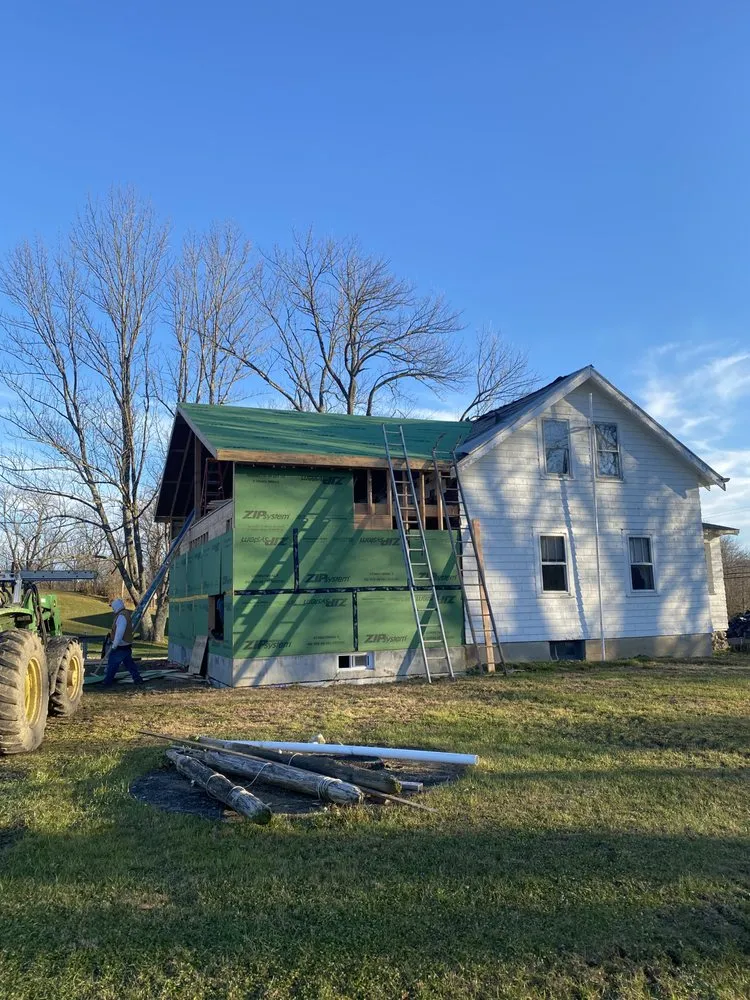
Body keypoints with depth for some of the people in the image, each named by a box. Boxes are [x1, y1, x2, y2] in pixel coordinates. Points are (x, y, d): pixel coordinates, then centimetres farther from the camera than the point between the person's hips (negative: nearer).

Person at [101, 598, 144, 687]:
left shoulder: (121, 616, -20)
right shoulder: (126, 613, 12)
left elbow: (119, 632, -24)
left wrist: (114, 645, -20)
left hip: (120, 646, -10)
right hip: (126, 645, 10)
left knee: (112, 664, -2)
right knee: (129, 663, 15)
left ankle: (108, 681, 5)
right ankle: (137, 679, 17)